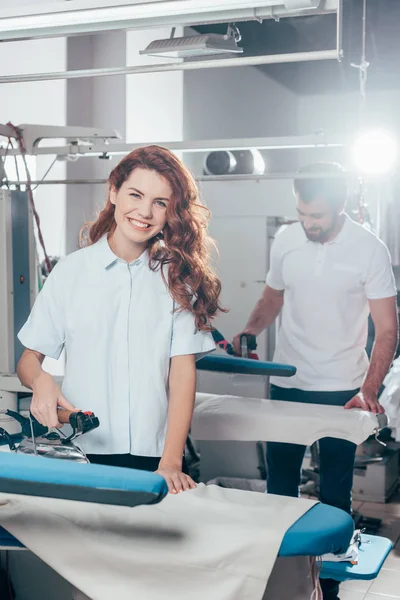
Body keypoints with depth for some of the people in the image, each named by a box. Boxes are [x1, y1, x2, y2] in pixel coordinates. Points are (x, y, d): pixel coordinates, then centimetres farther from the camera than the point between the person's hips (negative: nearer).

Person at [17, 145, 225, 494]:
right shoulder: (71, 271, 4)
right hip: (82, 453, 0)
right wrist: (42, 381, -17)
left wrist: (171, 463, -13)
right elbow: (29, 358, 6)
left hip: (155, 456, 0)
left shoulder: (179, 276, 4)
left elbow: (183, 368, -3)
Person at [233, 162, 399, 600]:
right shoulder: (285, 240, -1)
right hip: (286, 386, 4)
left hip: (340, 391, -3)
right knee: (279, 489, 12)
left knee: (334, 497, 8)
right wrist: (250, 330, -5)